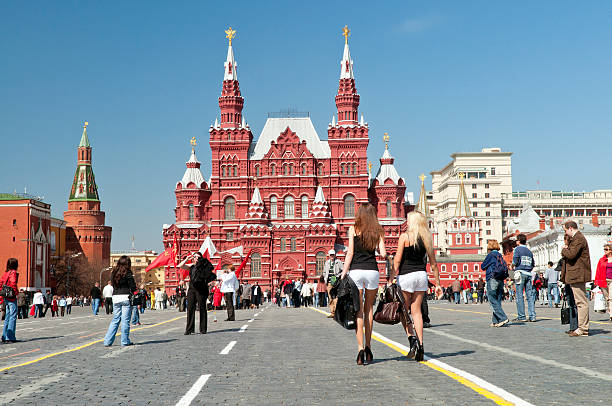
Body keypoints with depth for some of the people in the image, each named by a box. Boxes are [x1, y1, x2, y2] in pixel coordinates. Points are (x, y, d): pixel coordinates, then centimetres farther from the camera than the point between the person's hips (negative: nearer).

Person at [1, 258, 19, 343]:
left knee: (7, 317, 14)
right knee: (13, 316, -5)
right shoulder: (13, 272, -10)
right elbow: (13, 283, -25)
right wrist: (16, 292, -13)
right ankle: (10, 337, -8)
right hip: (11, 297, -8)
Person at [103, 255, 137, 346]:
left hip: (115, 297, 6)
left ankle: (107, 341, 8)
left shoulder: (114, 273, 11)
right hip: (125, 297, -6)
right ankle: (125, 341, 4)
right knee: (125, 320, 0)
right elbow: (132, 286, -7)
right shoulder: (127, 273, -6)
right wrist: (135, 294, 9)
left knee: (115, 320, 12)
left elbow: (113, 284, 15)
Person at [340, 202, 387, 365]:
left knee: (358, 310, -1)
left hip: (355, 271, -2)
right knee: (369, 309, 15)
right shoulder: (378, 231, 6)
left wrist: (343, 273, -1)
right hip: (372, 271, 2)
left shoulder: (354, 229, 1)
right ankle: (368, 347, 18)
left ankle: (361, 348, -10)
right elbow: (383, 254, -1)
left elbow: (350, 253, -4)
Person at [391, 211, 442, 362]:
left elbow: (397, 260, -9)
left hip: (406, 275, -4)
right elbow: (433, 263, 10)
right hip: (422, 275, 4)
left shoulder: (405, 236, -5)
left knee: (403, 311, 8)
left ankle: (412, 338, -11)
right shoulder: (427, 238, 8)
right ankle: (420, 345, 2)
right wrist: (437, 284, 15)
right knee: (416, 311, 8)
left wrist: (390, 280, -6)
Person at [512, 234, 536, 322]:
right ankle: (532, 316, 0)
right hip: (528, 274, 6)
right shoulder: (529, 251, 16)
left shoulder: (517, 249, -2)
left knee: (519, 296, -4)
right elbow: (533, 264, 16)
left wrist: (513, 265, 10)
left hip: (520, 273, -6)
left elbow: (515, 261, -10)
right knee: (530, 295, 4)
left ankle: (521, 316, -6)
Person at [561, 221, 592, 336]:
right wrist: (566, 251, 3)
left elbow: (571, 254, -23)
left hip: (578, 274, -11)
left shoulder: (578, 239, -13)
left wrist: (564, 250, -5)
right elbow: (568, 255, 23)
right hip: (576, 274, 11)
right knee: (580, 301, 12)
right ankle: (583, 327, 16)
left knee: (581, 302, -9)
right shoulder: (576, 238, 21)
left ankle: (583, 329, -8)